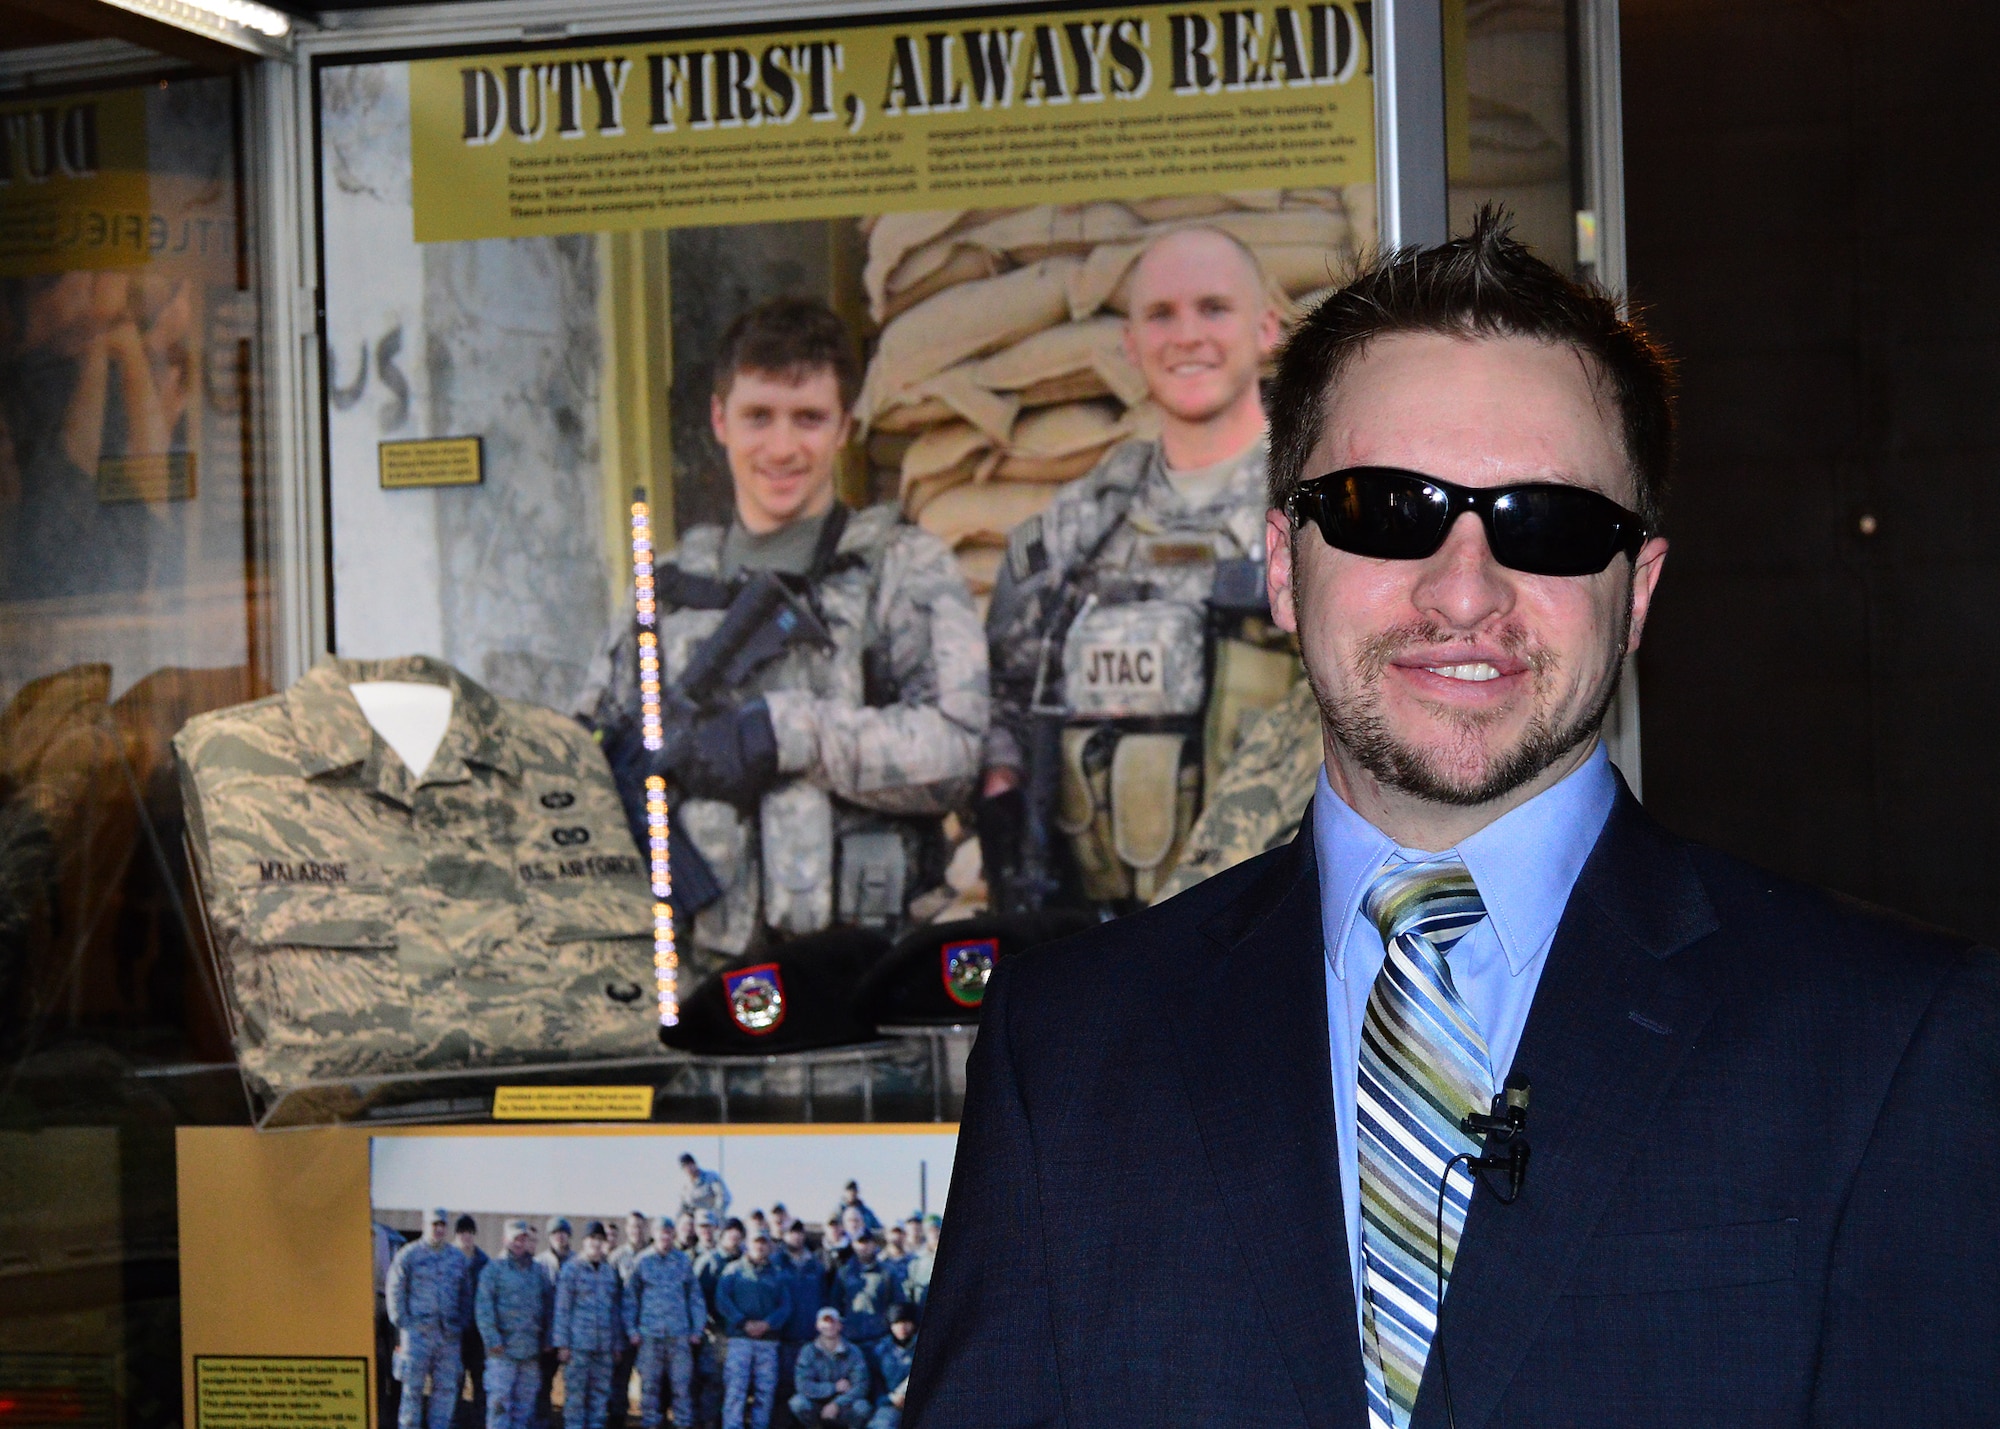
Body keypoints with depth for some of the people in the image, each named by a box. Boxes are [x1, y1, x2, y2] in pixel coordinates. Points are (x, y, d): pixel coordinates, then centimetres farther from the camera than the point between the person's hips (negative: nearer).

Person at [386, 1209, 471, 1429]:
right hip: (417, 1331, -4)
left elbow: (465, 1295, 18)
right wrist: (403, 1322, -6)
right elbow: (395, 1291, 0)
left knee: (446, 1387, 4)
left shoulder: (458, 1258, 14)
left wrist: (461, 1325, 8)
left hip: (449, 1334, 4)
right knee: (412, 1386, -4)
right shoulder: (408, 1255, 1)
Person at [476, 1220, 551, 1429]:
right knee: (499, 1400, -9)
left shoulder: (538, 1271, 14)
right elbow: (483, 1308, -5)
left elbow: (549, 1305, 17)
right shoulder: (494, 1269, 0)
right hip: (503, 1349, -5)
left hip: (531, 1350, 5)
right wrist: (492, 1340, -13)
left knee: (525, 1402, 7)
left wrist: (546, 1340, 10)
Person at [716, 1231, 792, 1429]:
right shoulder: (735, 1270, 8)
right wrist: (743, 1323, -12)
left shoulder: (777, 1275, 16)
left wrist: (766, 1324, -10)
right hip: (740, 1337, -3)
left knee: (766, 1389, 0)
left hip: (768, 1339, 3)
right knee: (736, 1387, -11)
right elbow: (722, 1300, -2)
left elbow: (785, 1306, 7)